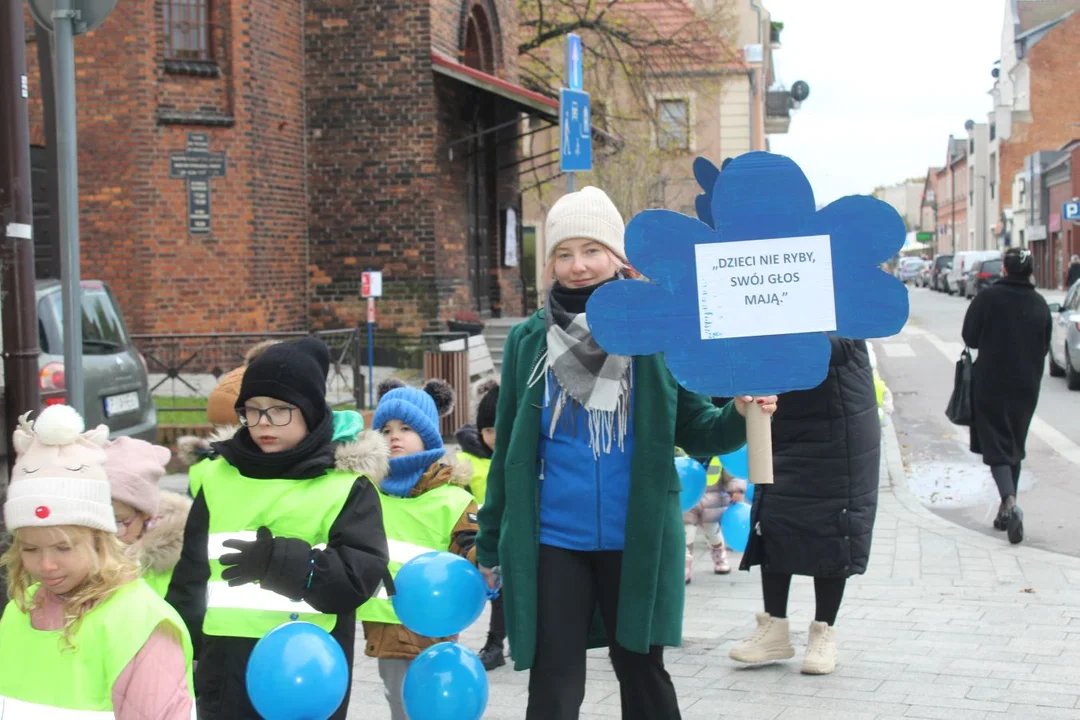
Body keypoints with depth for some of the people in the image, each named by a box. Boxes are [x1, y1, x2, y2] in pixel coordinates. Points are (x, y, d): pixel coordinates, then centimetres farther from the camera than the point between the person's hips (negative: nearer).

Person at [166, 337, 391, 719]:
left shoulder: (346, 485, -3)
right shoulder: (217, 478, 7)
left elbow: (363, 575, -13)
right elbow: (190, 577, 12)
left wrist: (281, 560, -24)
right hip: (225, 672, 3)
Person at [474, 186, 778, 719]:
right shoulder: (529, 339, 1)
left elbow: (694, 430, 0)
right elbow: (508, 449, 7)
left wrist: (741, 415, -21)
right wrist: (490, 543, 9)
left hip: (636, 539, 0)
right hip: (551, 540, 0)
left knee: (642, 673, 15)